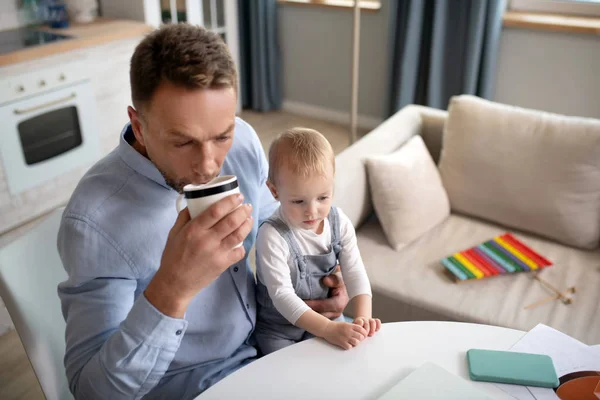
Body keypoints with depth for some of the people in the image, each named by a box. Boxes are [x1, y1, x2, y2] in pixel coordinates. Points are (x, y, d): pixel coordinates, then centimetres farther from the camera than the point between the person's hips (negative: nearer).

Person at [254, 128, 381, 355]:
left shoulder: (340, 223, -11)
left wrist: (363, 317, -28)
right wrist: (328, 330, -40)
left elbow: (355, 272, -11)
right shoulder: (272, 237, -28)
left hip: (327, 317, 5)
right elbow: (282, 295, -30)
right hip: (279, 330, -4)